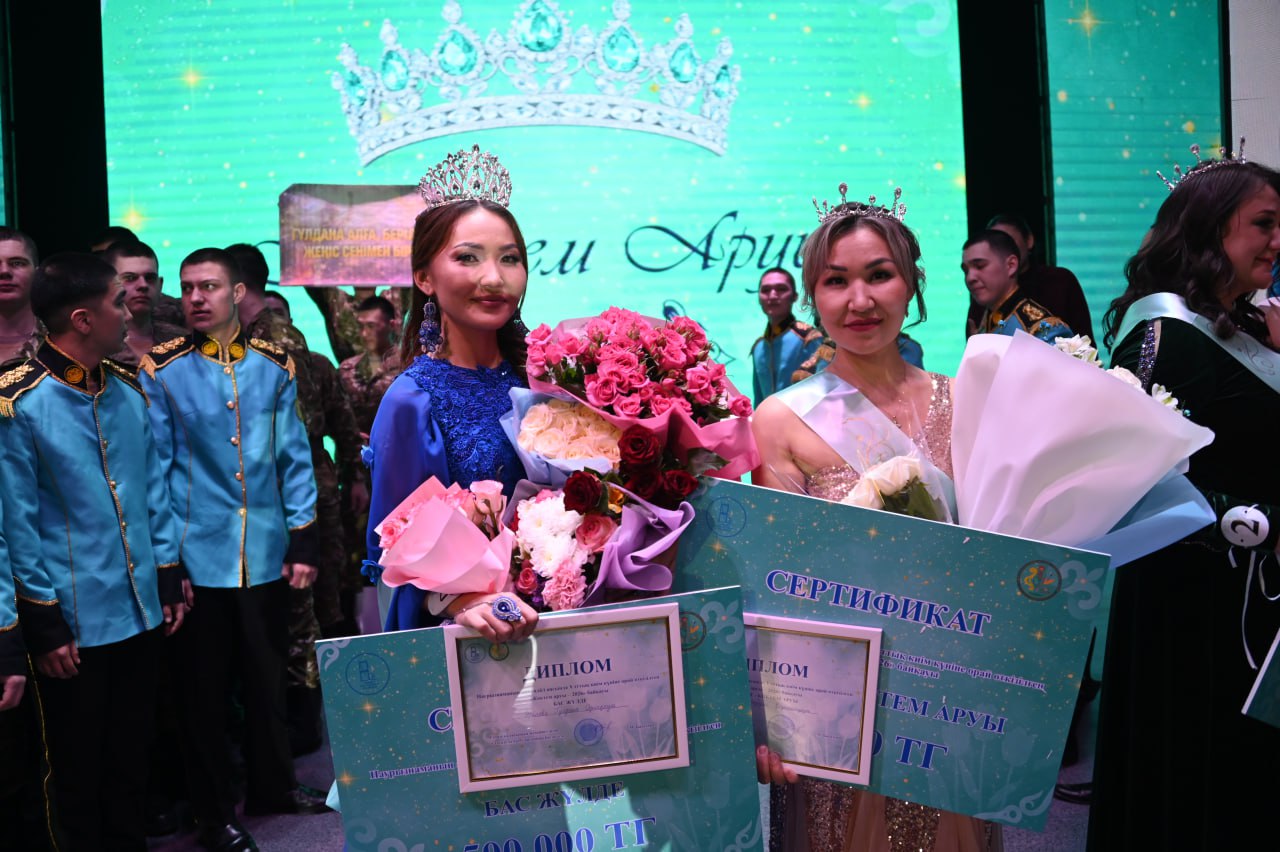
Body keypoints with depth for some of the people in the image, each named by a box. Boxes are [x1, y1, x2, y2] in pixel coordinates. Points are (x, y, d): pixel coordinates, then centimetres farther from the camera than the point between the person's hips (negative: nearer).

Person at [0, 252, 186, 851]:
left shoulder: (129, 390, 3)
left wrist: (169, 576, 8)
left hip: (142, 612, 5)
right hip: (73, 622, -5)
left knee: (131, 756, 19)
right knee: (79, 769, 12)